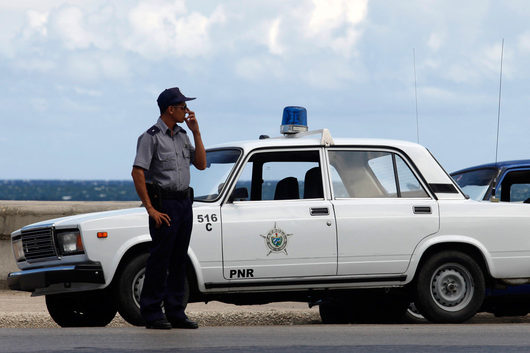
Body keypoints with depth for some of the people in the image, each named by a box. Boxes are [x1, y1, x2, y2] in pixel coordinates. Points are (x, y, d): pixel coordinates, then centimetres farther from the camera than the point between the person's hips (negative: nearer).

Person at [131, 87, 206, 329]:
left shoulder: (182, 135, 15)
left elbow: (201, 164, 13)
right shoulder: (151, 137, -9)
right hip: (163, 204, -8)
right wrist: (151, 209, -18)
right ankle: (152, 313, -2)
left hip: (185, 202, 8)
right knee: (159, 259, -6)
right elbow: (138, 173, -14)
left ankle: (175, 312, 14)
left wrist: (196, 132, 5)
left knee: (179, 259, 9)